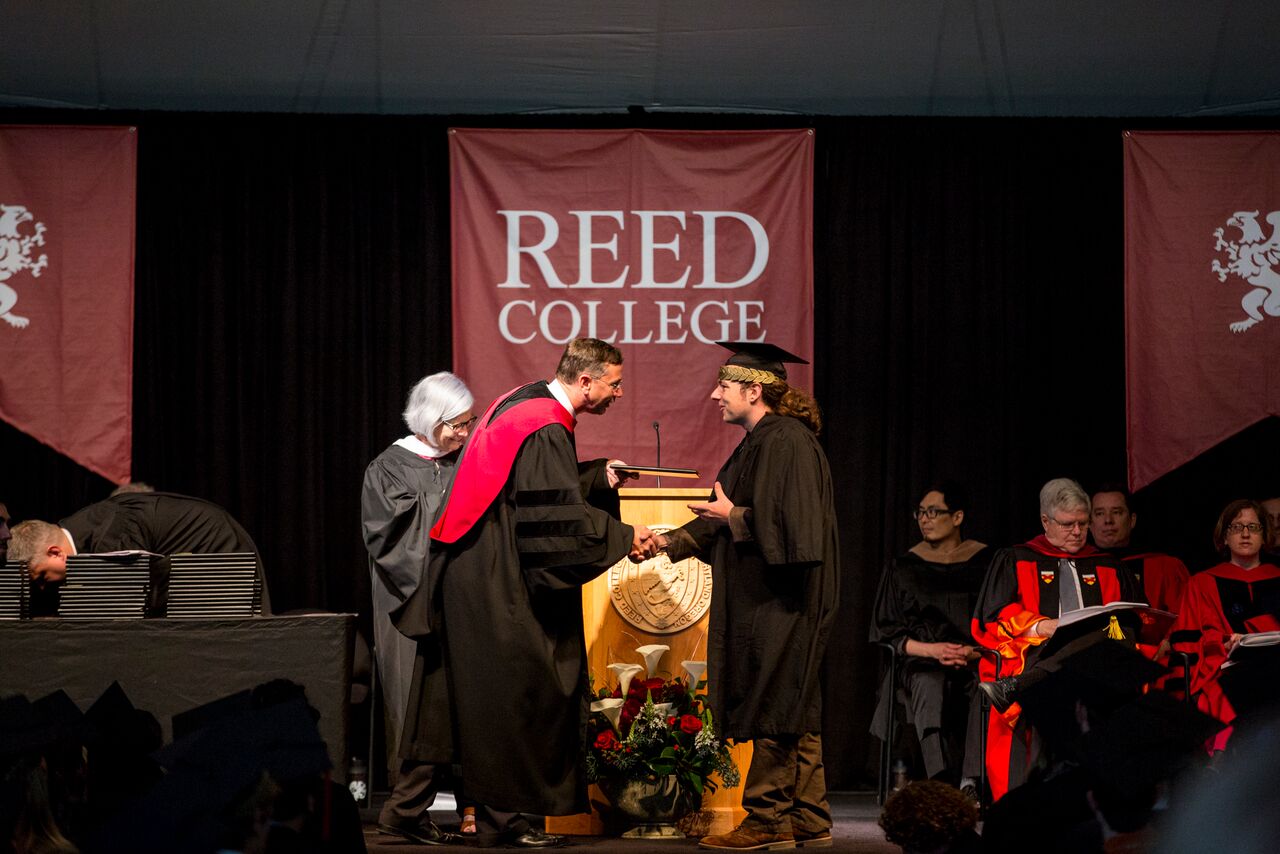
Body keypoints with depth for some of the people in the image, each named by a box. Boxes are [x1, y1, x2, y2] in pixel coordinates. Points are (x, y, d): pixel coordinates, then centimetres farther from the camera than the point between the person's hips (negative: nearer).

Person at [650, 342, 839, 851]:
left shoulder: (786, 442, -15)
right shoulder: (758, 443, 16)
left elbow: (790, 523, -22)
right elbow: (727, 514, 20)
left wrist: (733, 516, -16)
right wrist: (669, 542, 14)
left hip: (783, 601, -10)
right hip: (761, 599, 10)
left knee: (773, 715, -5)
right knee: (793, 715, 11)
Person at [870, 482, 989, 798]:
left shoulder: (985, 561, 10)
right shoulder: (903, 567, 13)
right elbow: (886, 632, 8)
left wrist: (976, 651, -13)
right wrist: (931, 649, -10)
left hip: (978, 661, 0)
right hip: (922, 663, 0)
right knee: (930, 686, -36)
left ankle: (971, 783, -43)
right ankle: (943, 784, -47)